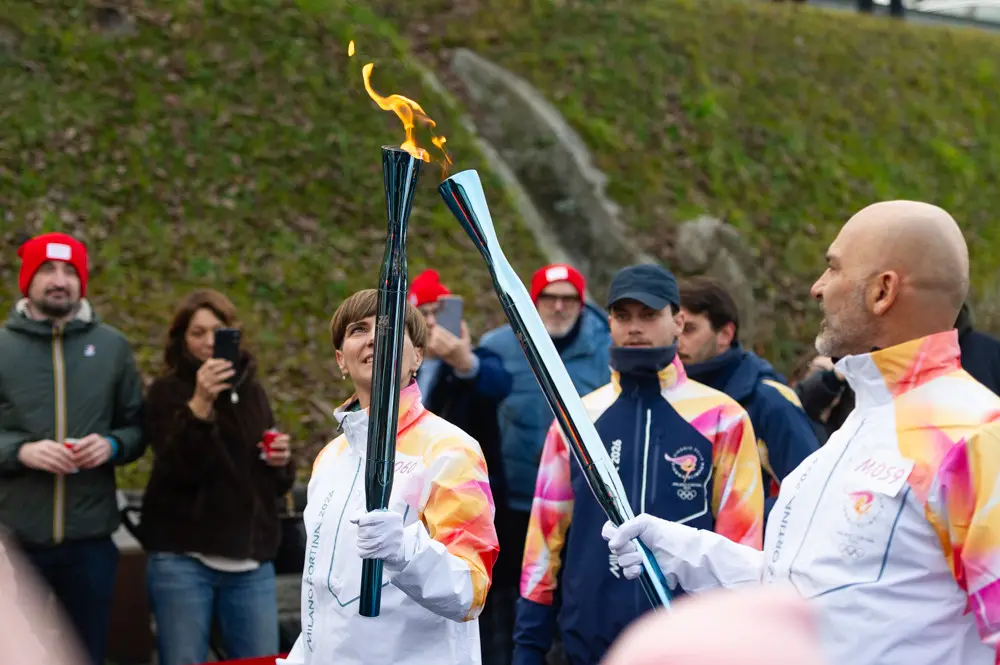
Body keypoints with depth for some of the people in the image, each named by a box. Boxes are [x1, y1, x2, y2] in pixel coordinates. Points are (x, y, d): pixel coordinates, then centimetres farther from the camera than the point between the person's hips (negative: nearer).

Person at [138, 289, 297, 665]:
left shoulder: (251, 391, 14)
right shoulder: (167, 393, -2)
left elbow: (279, 483, 20)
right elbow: (179, 468, -18)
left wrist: (280, 462, -2)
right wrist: (200, 404, -28)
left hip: (251, 562, 5)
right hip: (183, 559, -4)